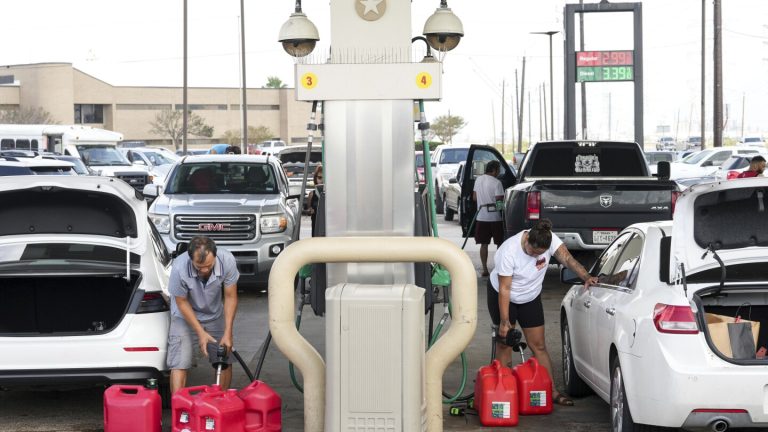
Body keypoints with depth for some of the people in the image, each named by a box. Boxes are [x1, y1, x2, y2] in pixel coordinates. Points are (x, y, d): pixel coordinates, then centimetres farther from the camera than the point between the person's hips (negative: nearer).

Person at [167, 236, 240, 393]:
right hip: (185, 317, -3)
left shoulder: (227, 260, -28)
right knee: (179, 365, -13)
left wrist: (228, 333, -17)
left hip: (215, 315, 3)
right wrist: (200, 332, -20)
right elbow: (182, 302, -18)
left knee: (225, 361, 5)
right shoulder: (179, 268, -34)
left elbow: (230, 297, -16)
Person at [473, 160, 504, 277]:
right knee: (500, 243, 6)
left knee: (484, 244, 7)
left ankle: (484, 269, 5)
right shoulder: (496, 183, -14)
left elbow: (474, 197, 13)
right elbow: (499, 200, -16)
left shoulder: (478, 180, 5)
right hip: (494, 217, -5)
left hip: (481, 217, 5)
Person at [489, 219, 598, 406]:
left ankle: (551, 391, 3)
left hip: (530, 298, 4)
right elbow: (504, 289, -29)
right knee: (504, 343, -3)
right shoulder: (509, 251, -33)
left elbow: (567, 259, -27)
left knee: (538, 345, 2)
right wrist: (504, 322, -27)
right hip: (502, 296, -4)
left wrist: (586, 277, -45)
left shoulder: (550, 240, -23)